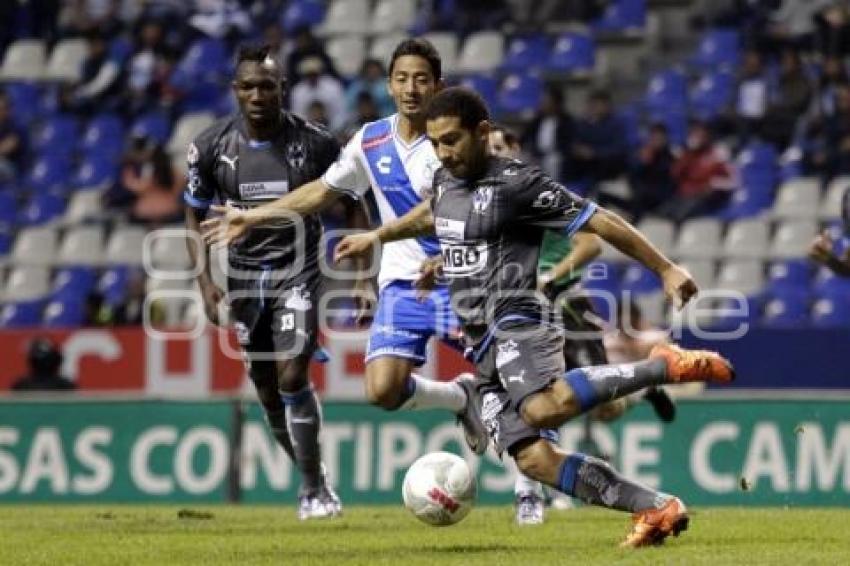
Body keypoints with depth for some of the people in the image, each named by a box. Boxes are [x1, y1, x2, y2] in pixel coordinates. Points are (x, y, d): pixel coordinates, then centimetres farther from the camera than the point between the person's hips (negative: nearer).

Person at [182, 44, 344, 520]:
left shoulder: (315, 143, -11)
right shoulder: (211, 146, -6)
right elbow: (196, 216, 7)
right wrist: (205, 282, -4)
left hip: (298, 274, -3)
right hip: (243, 278, 3)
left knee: (292, 376, -19)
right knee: (268, 391, 7)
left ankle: (314, 489, -7)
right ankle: (315, 481, 27)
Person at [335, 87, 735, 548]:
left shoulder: (517, 183, -9)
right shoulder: (445, 181, 15)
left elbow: (601, 223, -9)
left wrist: (665, 270, -10)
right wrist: (377, 236, 50)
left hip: (517, 324, -8)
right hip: (483, 345, 8)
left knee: (545, 408, -39)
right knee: (534, 460, -10)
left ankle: (664, 366, -21)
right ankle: (656, 509, -6)